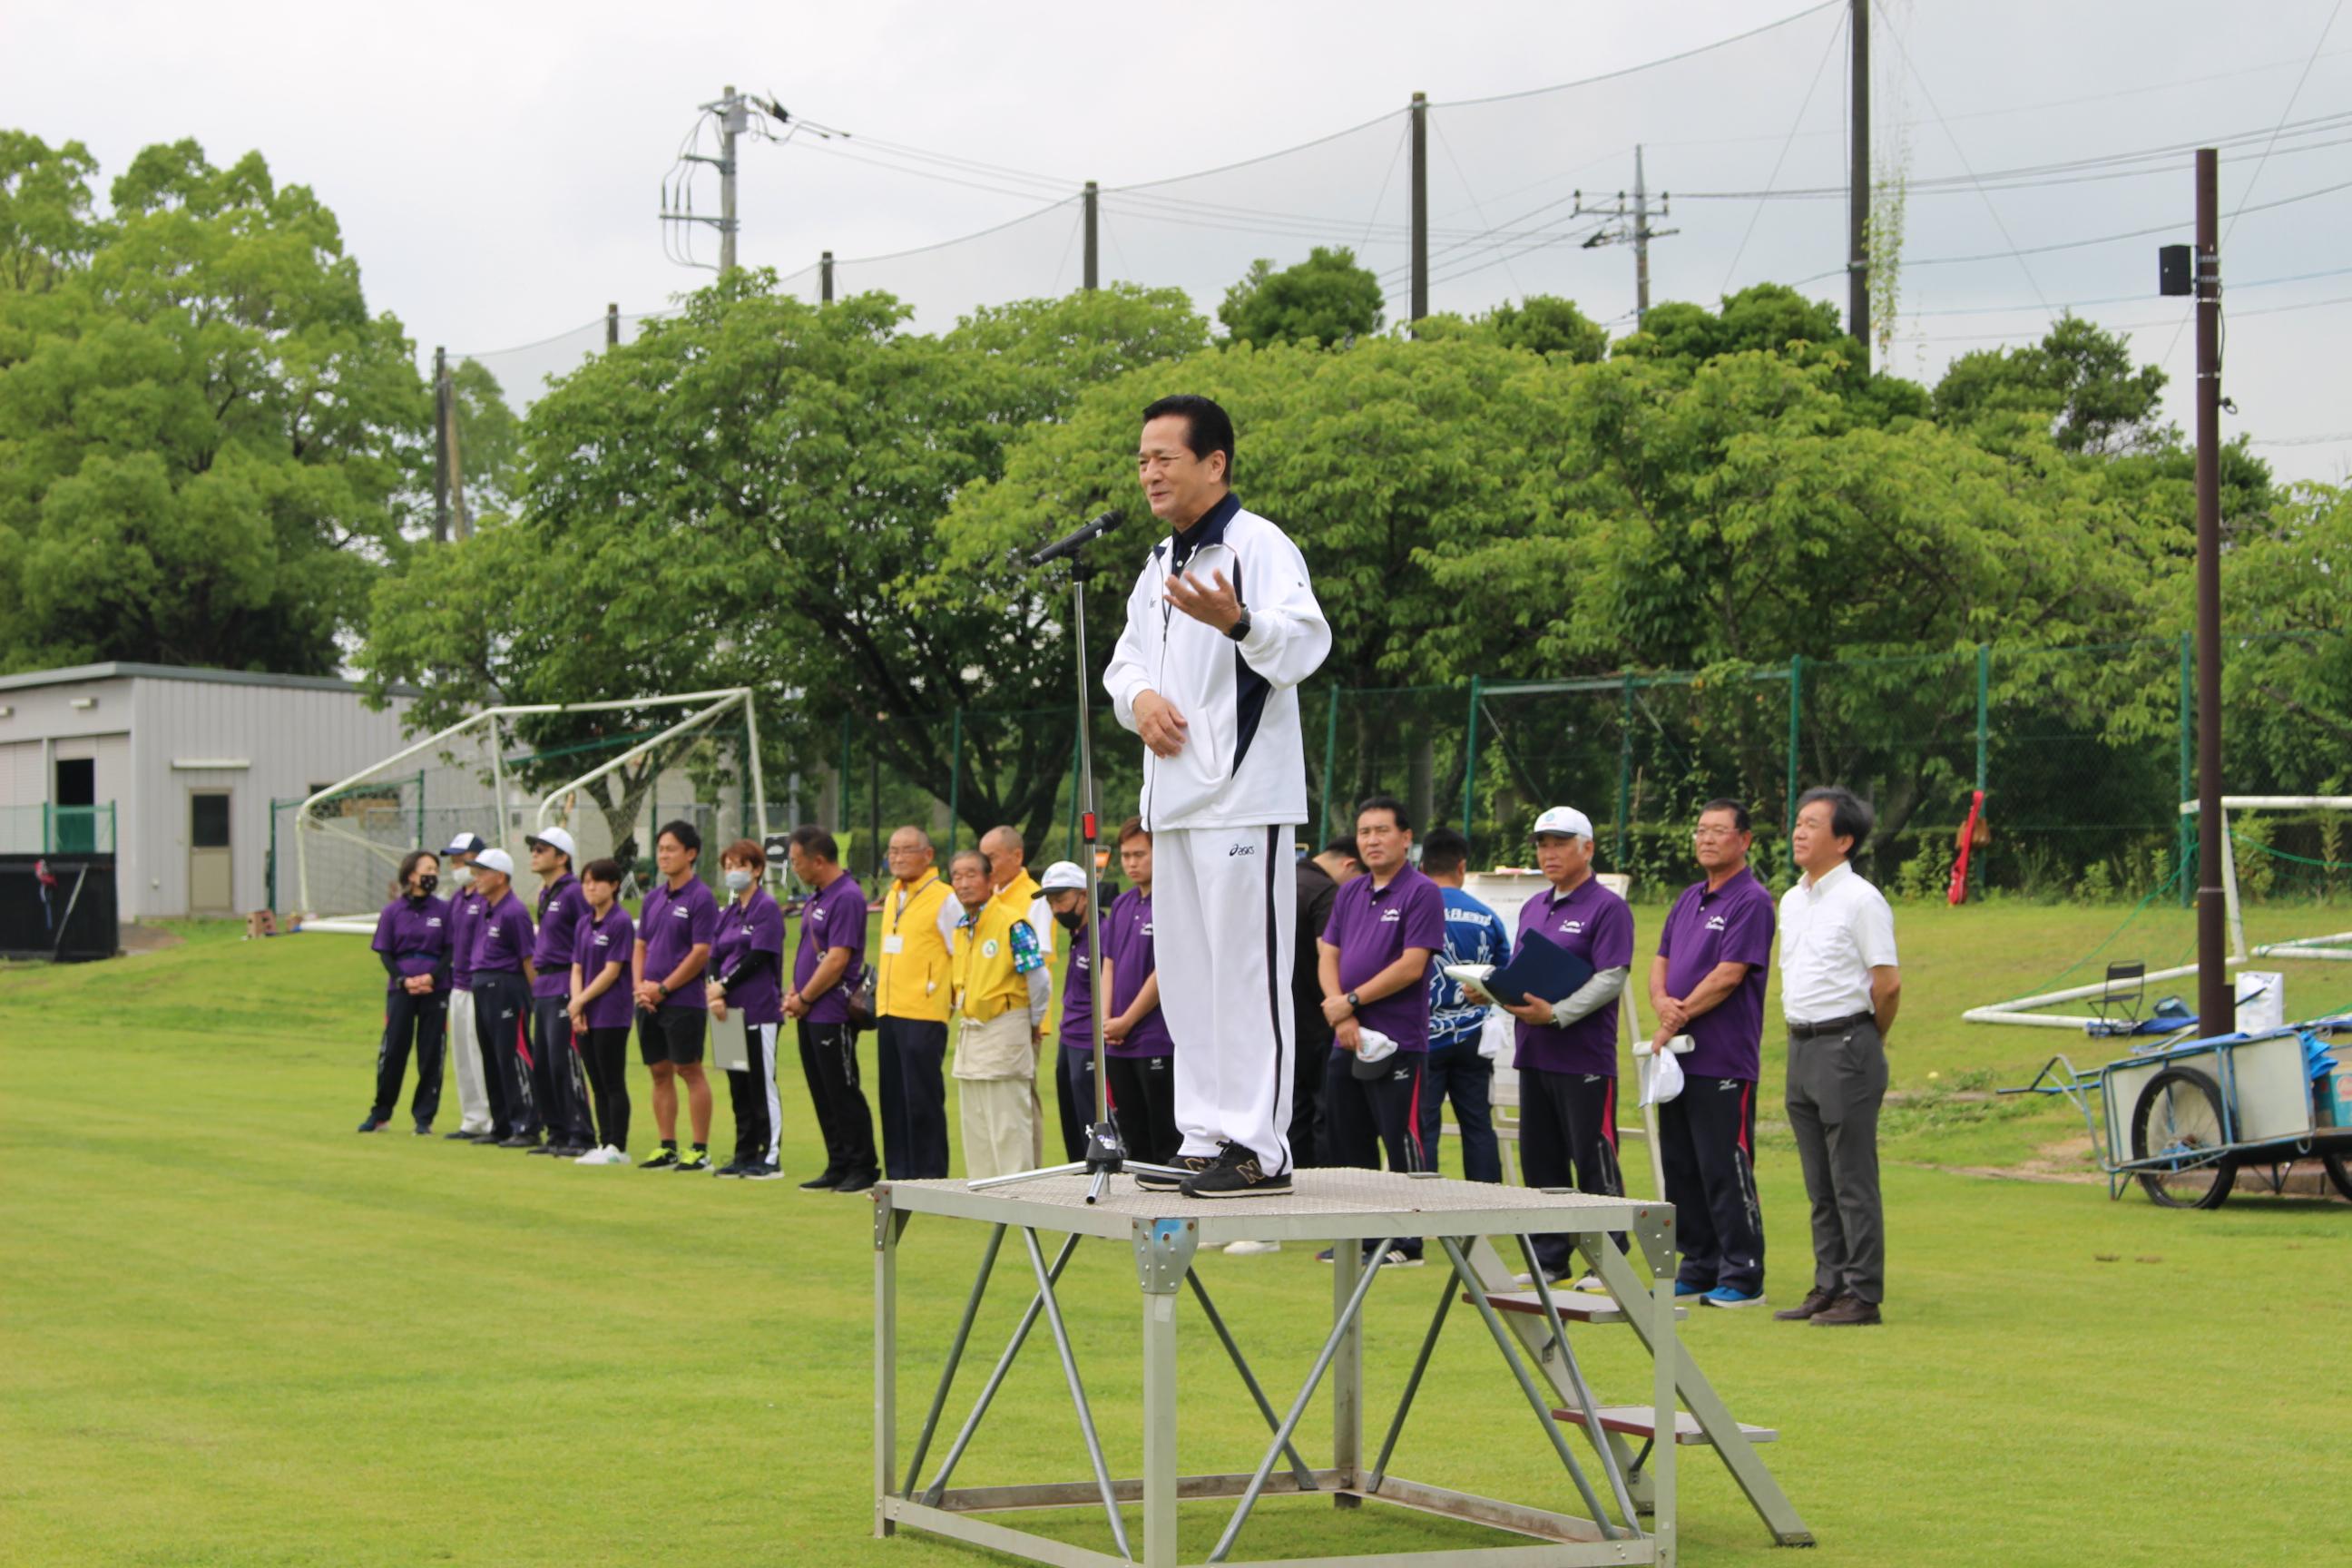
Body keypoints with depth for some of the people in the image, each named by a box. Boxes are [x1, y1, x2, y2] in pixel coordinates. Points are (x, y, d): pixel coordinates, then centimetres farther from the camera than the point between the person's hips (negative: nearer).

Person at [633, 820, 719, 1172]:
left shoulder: (700, 898, -9)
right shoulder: (654, 897, 13)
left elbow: (700, 953, -14)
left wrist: (662, 988, -13)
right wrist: (639, 985, 1)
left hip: (684, 1001, -7)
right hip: (649, 1003, 7)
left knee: (689, 1071, -5)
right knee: (660, 1072, 9)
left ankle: (700, 1150, -1)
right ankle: (667, 1147, 15)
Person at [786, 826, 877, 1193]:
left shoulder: (847, 898, -15)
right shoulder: (817, 897, 15)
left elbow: (837, 960, -20)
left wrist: (804, 998, -12)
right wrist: (794, 994, 7)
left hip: (833, 1014, -9)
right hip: (810, 1013, 9)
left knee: (843, 1094, -5)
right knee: (823, 1094, 11)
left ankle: (864, 1169, 1)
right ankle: (838, 1167, 17)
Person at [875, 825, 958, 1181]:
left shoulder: (944, 899, -8)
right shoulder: (892, 898, 16)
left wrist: (956, 1000, -4)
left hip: (923, 1015, -8)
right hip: (888, 1012, 8)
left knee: (922, 1099, -5)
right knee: (892, 1098, 9)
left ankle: (929, 1176, 0)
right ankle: (898, 1174, 14)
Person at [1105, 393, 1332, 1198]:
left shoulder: (1259, 545, -8)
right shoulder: (1161, 563, 19)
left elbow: (1305, 642, -21)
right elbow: (1127, 656, 26)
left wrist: (1238, 623, -40)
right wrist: (1139, 695, 3)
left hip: (1244, 794, -9)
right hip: (1175, 793, 9)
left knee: (1247, 969, -9)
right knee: (1185, 973, 11)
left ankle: (1258, 1145, -7)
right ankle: (1204, 1138, 18)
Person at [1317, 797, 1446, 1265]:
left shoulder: (1421, 893, -7)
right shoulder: (1350, 893, 15)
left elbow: (1412, 965, -14)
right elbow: (1328, 955, 10)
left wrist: (1351, 1002, -11)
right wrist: (1340, 1014, -6)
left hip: (1397, 1044, -8)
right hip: (1346, 1042, 8)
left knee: (1402, 1141, -5)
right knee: (1348, 1143, 11)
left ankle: (1408, 1241, 0)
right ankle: (1361, 1238, 20)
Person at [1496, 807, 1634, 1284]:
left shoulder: (1607, 908, -6)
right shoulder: (1532, 909, 18)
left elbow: (1610, 979, -15)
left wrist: (1556, 1014, -22)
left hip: (1585, 1058, -8)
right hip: (1533, 1055, 8)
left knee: (1594, 1163, -4)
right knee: (1540, 1162, 10)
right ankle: (1549, 1258, 18)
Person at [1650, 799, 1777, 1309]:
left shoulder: (1751, 901, -9)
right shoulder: (1689, 899, 17)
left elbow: (1728, 975, -15)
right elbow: (1661, 960, 16)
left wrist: (1678, 1019, -10)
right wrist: (1662, 1001, -5)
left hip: (1725, 1061, -8)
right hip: (1679, 1057, 8)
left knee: (1725, 1171, -6)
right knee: (1680, 1168, 11)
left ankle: (1742, 1277, 0)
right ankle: (1699, 1268, 19)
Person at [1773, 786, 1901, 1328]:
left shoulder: (1860, 900, -11)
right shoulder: (1792, 901, 15)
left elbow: (1887, 983, -12)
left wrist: (1867, 1040, 0)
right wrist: (1802, 1034, 16)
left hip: (1846, 1046, -8)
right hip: (1801, 1046, 8)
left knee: (1853, 1181, -6)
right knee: (1820, 1186, 12)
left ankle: (1862, 1294, -3)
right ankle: (1829, 1286, 18)